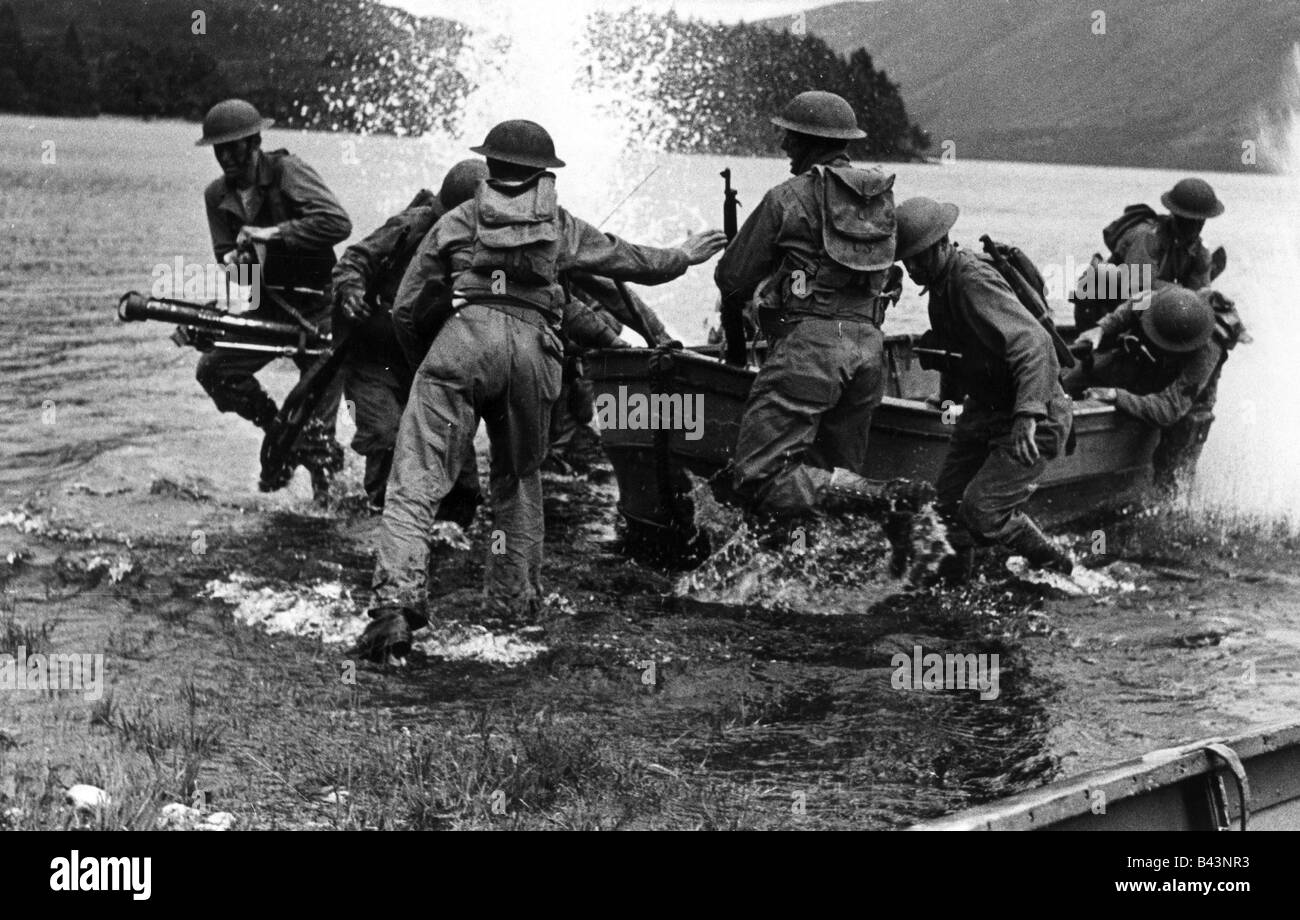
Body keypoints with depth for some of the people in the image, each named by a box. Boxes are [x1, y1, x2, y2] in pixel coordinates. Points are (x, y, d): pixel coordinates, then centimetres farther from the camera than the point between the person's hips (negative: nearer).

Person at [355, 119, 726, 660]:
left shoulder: (458, 221, 21)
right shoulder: (561, 227, 24)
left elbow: (406, 310, 19)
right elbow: (629, 260, 37)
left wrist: (415, 354, 38)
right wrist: (683, 257, 55)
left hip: (465, 336, -2)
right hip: (534, 350, 2)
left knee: (416, 479, -7)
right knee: (519, 478, 23)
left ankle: (396, 602, -25)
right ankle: (514, 605, 23)